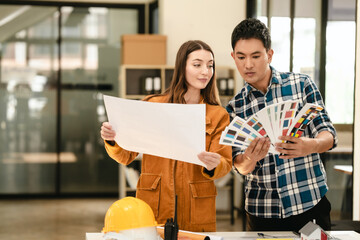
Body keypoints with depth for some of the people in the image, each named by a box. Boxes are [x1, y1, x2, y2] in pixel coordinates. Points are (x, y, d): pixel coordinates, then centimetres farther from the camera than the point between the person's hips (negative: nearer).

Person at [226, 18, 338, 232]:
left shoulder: (301, 84, -1)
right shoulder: (235, 107, 4)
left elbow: (329, 134, -5)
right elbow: (240, 165, -2)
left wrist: (311, 146, -28)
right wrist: (249, 159, -26)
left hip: (310, 204, -1)